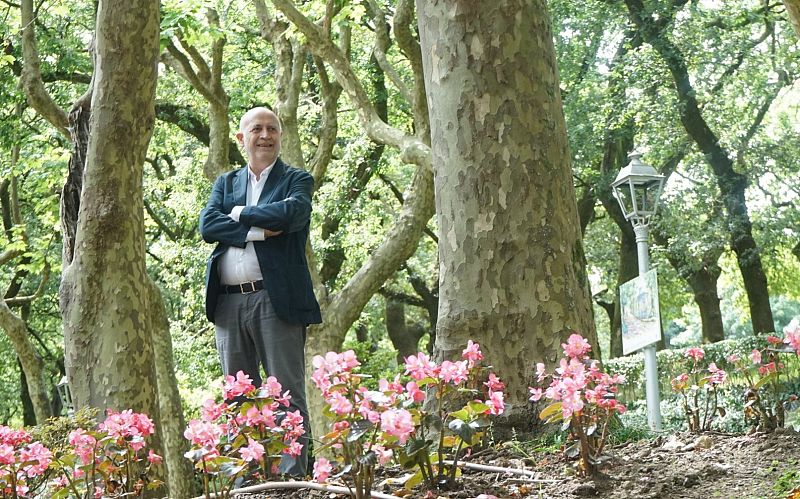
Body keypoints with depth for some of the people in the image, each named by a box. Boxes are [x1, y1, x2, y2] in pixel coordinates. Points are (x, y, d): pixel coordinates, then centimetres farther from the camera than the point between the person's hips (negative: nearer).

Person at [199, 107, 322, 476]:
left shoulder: (297, 180, 7)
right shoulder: (226, 183, 19)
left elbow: (291, 213, -15)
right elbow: (207, 224, 2)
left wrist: (240, 214, -2)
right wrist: (259, 230, -9)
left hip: (276, 300, -4)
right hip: (228, 303, 5)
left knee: (288, 395, -5)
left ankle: (292, 477, -6)